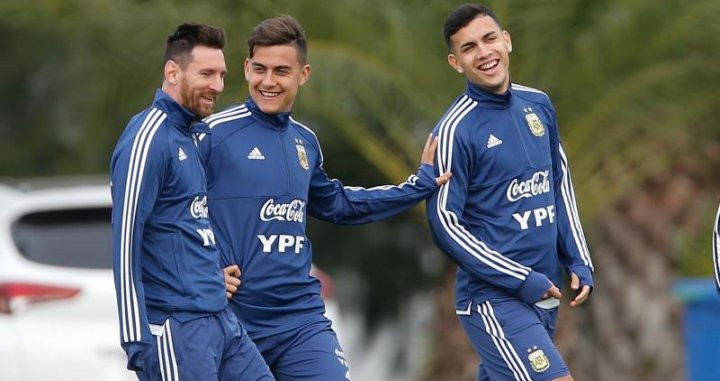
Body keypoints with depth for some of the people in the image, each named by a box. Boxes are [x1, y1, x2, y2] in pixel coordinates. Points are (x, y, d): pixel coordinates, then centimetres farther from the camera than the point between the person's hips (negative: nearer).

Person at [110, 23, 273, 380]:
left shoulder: (188, 136, 15)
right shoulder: (149, 139, -12)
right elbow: (125, 242, -16)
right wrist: (136, 340, -19)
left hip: (221, 320, 9)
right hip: (177, 330, -9)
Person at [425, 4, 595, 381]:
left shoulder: (539, 105, 7)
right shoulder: (455, 130, -13)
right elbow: (445, 224, -13)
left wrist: (578, 261, 9)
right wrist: (521, 279, -15)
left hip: (544, 293, 7)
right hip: (494, 297, -7)